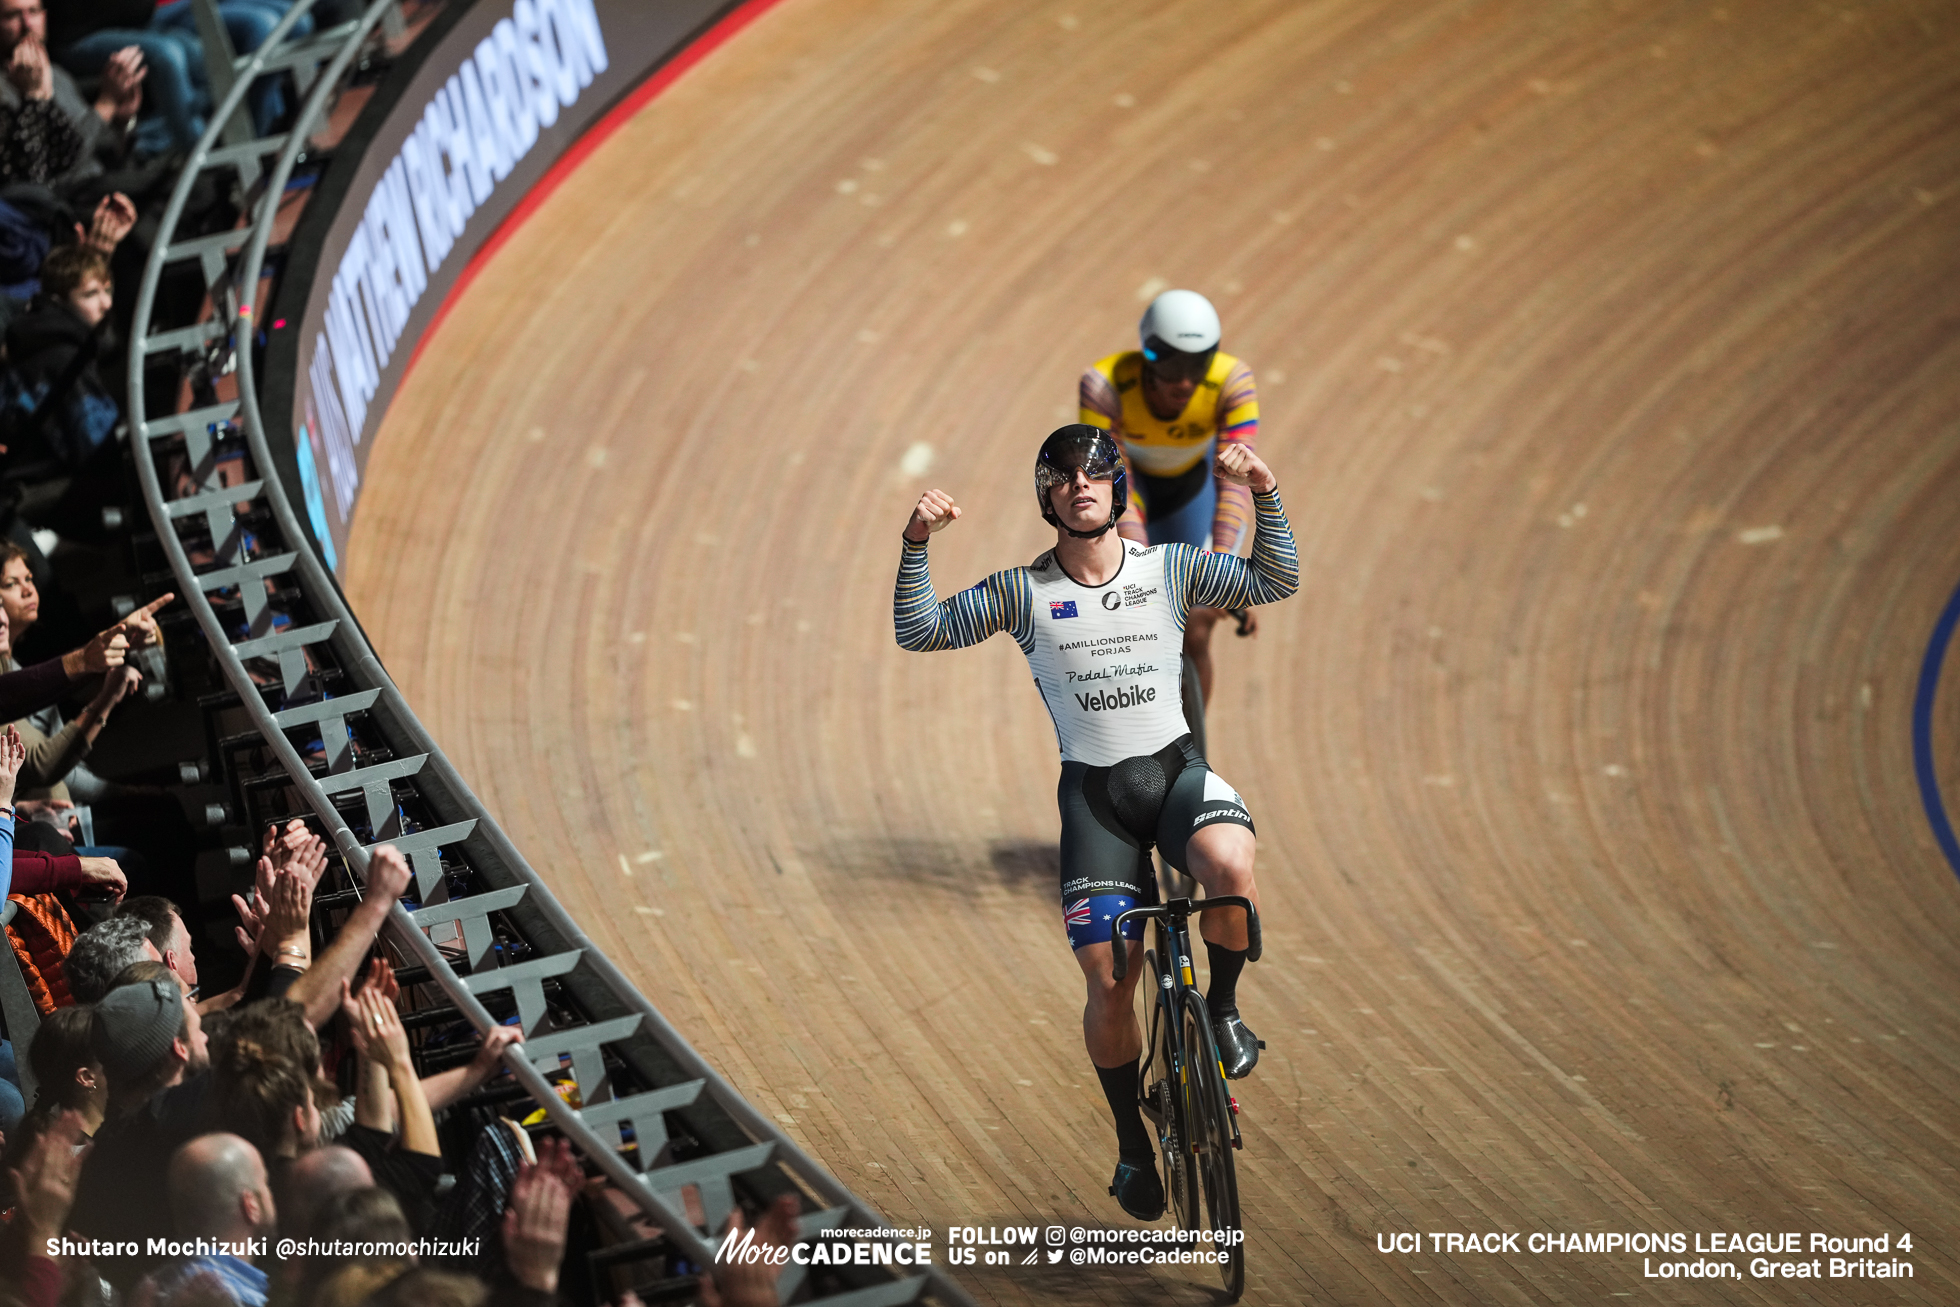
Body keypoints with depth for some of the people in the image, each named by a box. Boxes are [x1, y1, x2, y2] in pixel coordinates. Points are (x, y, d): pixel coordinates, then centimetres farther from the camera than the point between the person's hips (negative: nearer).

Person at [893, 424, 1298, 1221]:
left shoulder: (1169, 569, 2)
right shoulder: (1023, 592, -1)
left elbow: (1276, 583, -1)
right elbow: (918, 632, -3)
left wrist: (1264, 494, -15)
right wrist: (916, 542, -18)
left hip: (1176, 770, 0)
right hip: (1094, 790, 0)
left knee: (1231, 864, -35)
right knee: (1108, 981, -8)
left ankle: (1222, 1007, -7)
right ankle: (1133, 1147, 13)